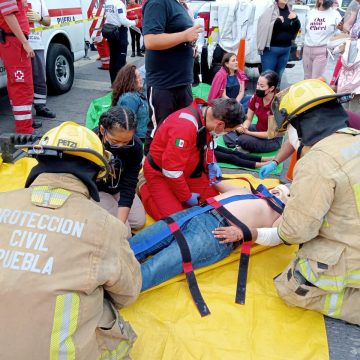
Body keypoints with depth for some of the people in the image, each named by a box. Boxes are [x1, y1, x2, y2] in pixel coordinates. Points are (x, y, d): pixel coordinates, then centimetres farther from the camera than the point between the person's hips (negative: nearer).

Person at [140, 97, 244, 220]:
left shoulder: (209, 114, -12)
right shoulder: (185, 126, -39)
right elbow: (172, 171, -34)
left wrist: (211, 163, -7)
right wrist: (187, 197, -19)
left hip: (188, 169, 8)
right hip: (160, 172, -8)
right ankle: (146, 191, 10)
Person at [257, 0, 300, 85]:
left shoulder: (289, 12, 9)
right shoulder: (270, 11, -7)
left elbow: (297, 29, 11)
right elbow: (265, 28, -16)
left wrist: (295, 19, -6)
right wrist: (277, 21, -24)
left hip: (286, 48, 5)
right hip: (271, 49, -5)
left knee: (279, 75, 13)